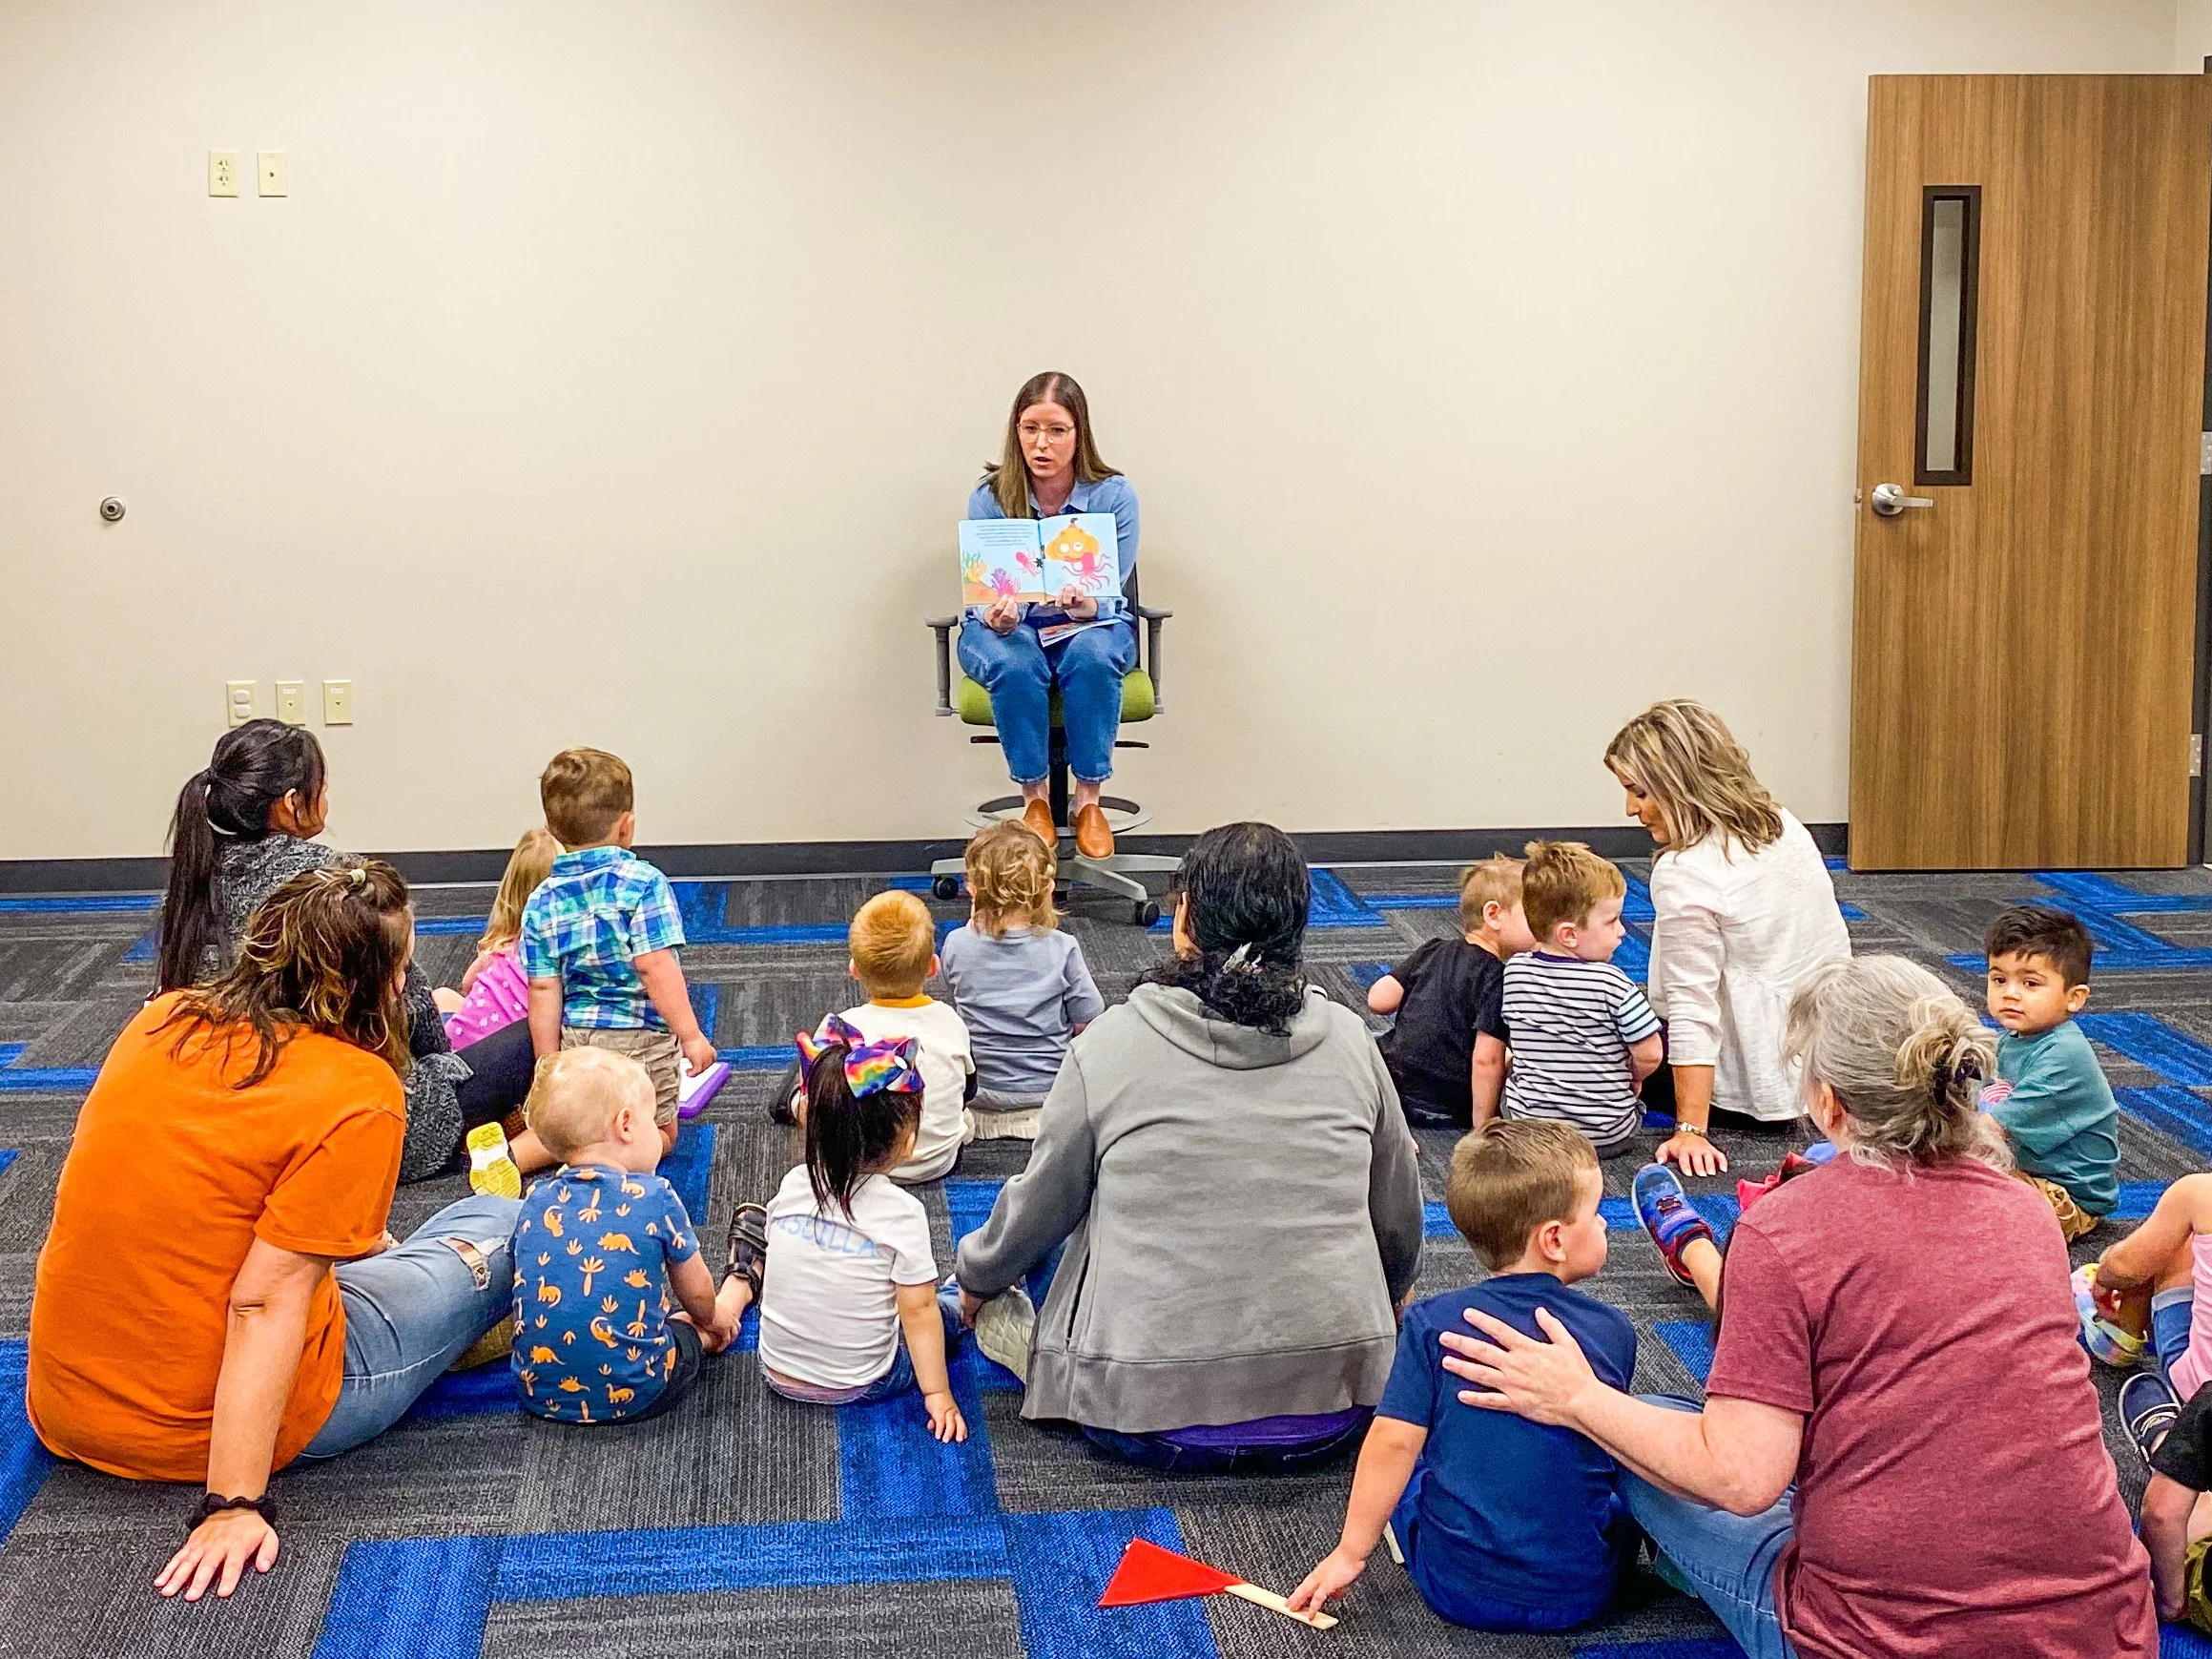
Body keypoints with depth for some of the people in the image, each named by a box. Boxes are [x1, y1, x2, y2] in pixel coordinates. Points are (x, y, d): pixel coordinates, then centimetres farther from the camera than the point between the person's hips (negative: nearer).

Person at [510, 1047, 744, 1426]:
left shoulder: (535, 1200, 0)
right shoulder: (655, 1198, -12)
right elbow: (696, 1291, 2)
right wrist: (711, 1317, 27)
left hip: (538, 1394, 4)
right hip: (633, 1396, -4)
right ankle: (740, 1284, 49)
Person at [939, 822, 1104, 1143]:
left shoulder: (956, 945, -14)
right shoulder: (1062, 949, -18)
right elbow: (1088, 1021, -10)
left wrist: (975, 924, 10)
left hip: (978, 1090, 2)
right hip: (1050, 1089, -1)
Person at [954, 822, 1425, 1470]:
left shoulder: (1112, 1041, -6)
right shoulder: (1348, 1039, 0)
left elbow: (1040, 1204, 7)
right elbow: (1400, 1219, 13)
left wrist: (978, 1277, 29)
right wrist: (1383, 1297, 36)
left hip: (1154, 1418, -2)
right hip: (1335, 1405, 3)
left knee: (1001, 1316, 24)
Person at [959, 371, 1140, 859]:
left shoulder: (1114, 495, -10)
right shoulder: (989, 498, -10)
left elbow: (1112, 595, -11)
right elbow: (984, 596, -10)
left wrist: (1088, 606, -37)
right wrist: (996, 617, -36)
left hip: (1089, 624, 0)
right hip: (1008, 627, 0)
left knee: (1093, 657, -36)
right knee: (1015, 666, -36)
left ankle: (1088, 800, -22)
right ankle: (1035, 799, -18)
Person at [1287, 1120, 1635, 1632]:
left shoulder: (1432, 1322, -8)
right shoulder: (1613, 1331, -2)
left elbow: (1393, 1441, -11)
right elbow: (1603, 1448, 11)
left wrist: (1350, 1553, -1)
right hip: (1581, 1593, -1)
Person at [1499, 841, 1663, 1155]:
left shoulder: (1514, 972, -6)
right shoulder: (1613, 984, -21)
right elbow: (1649, 1056, -16)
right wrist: (1629, 1078, 8)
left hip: (1529, 1120, 2)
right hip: (1608, 1135, -2)